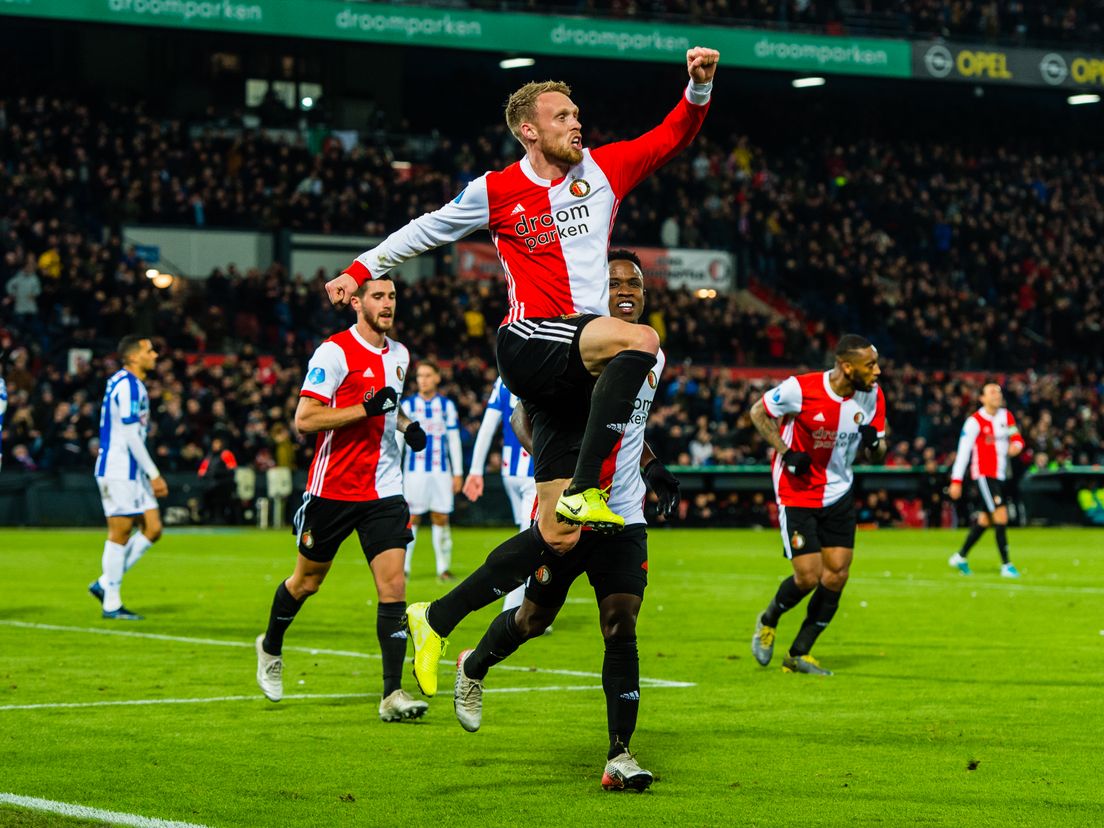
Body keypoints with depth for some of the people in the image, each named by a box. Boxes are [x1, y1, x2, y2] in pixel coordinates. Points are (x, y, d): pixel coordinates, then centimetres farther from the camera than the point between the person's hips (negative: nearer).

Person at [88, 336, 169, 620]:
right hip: (119, 471, -10)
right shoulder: (128, 386, -14)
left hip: (132, 471, 10)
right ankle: (111, 604, 1)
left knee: (152, 529, 6)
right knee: (120, 533, -5)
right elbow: (131, 436, -18)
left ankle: (105, 584, 12)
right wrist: (154, 474, -16)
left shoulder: (126, 383, 17)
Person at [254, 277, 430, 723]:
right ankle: (271, 648, 40)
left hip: (383, 491, 5)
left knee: (393, 587, -8)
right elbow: (304, 419, -19)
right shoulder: (335, 352, -12)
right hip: (333, 487, -5)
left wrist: (405, 424, 9)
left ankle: (393, 694, -9)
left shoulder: (399, 354, 11)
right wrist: (367, 408, -24)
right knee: (306, 582, 11)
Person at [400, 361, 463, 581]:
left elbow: (454, 441, 9)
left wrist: (458, 473, 5)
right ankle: (403, 567, 3)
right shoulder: (407, 405, 3)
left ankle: (443, 568, 7)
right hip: (415, 470, -1)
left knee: (441, 518, 1)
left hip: (441, 471, 1)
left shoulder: (447, 405, 6)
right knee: (411, 518, -2)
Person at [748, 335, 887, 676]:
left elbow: (877, 455, 4)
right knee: (808, 577, -11)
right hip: (797, 493, -5)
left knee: (837, 576, -1)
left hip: (839, 494, 5)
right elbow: (758, 411, -5)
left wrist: (873, 443, -20)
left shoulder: (872, 396, -6)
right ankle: (768, 621, 22)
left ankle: (799, 654, 13)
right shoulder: (801, 389, -22)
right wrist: (785, 450, -16)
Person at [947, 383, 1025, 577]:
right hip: (983, 475, -7)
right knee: (1001, 514, -16)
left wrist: (1016, 446, -9)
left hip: (1000, 475, 7)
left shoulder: (1007, 417, 9)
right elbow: (963, 451, -12)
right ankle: (1006, 565, -13)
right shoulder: (975, 421, -11)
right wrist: (956, 481, -15)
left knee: (984, 519, 12)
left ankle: (960, 557, 27)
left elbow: (1017, 438, 17)